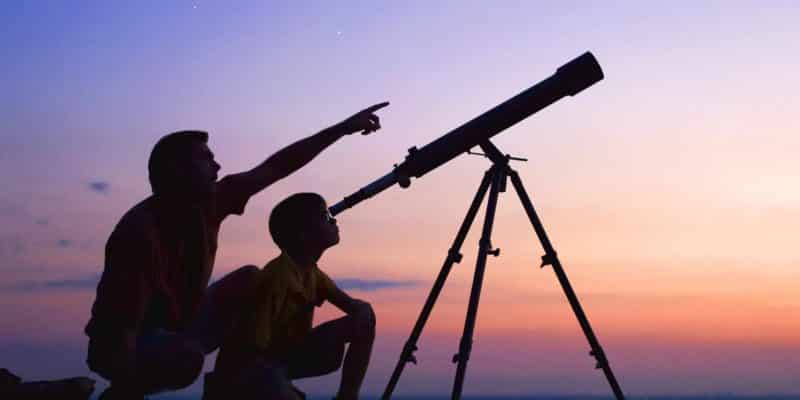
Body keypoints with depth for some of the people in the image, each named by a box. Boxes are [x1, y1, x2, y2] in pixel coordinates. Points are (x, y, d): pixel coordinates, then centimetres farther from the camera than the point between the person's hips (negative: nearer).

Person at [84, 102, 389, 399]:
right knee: (187, 357, -37)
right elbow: (123, 325, -31)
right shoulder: (139, 230, -30)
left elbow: (276, 167, -4)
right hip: (126, 345, -8)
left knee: (250, 281, 1)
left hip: (178, 327, 8)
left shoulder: (208, 203, -10)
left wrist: (343, 128, -2)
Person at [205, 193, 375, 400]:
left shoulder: (311, 273, 0)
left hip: (285, 357, 9)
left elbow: (355, 306, 1)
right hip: (246, 366, -8)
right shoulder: (278, 277, -27)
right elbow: (254, 348, -28)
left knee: (365, 316, -3)